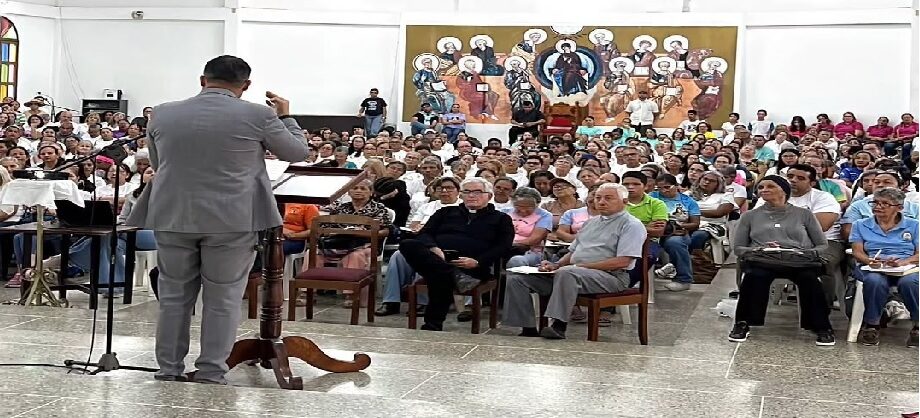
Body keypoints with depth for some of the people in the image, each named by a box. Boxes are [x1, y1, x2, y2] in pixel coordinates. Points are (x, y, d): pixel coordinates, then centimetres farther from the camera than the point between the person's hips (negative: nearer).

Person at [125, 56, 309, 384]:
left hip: (173, 218, 3)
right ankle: (210, 376, 8)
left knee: (174, 297, 14)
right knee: (223, 300, 6)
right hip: (232, 221, -3)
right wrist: (284, 116, 21)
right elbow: (298, 152, 6)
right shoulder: (257, 115, -7)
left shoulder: (163, 114, 3)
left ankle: (168, 373, 19)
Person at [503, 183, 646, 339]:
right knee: (516, 278, -5)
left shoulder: (631, 225, -3)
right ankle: (528, 328, -11)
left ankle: (559, 326, -37)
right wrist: (555, 265, 3)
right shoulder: (591, 222, 24)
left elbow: (622, 261, -15)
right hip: (572, 272, 8)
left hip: (610, 276, -8)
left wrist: (581, 266, -15)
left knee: (567, 273, -40)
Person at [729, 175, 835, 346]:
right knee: (754, 275, -37)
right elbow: (738, 248, 15)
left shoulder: (804, 214, 20)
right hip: (761, 261, 0)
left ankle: (821, 327, -24)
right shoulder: (750, 216, 22)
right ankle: (742, 323, -24)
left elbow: (822, 245, 16)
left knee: (809, 277, -36)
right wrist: (759, 250, -6)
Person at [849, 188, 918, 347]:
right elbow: (857, 252, 8)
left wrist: (902, 262, -16)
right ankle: (871, 325, -22)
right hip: (872, 269, 0)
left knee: (909, 282, -38)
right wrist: (869, 261, -15)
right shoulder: (861, 225, 20)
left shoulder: (913, 226, 17)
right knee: (875, 281, -38)